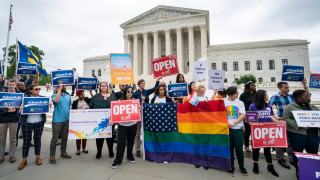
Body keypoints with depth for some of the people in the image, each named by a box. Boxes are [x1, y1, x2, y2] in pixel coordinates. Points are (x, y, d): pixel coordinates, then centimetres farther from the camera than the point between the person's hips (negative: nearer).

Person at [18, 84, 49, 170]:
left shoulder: (43, 98, 7)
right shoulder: (25, 97, 2)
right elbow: (21, 106, 0)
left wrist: (48, 106, -15)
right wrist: (20, 109, -22)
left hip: (39, 122, 1)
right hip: (27, 122, -1)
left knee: (37, 139, 10)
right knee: (26, 141, 6)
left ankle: (38, 157, 23)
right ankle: (24, 160, 21)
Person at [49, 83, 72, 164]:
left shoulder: (68, 96, 11)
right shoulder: (54, 95, -3)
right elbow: (56, 100, -27)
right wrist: (60, 88, -22)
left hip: (66, 120, 5)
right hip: (57, 121, -5)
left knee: (65, 138, 14)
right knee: (55, 138, 2)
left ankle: (63, 152, 29)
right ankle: (52, 156, 14)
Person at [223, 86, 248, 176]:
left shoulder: (240, 102, 4)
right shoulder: (223, 102, 0)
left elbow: (243, 115, -3)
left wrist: (234, 123, -13)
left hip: (238, 129, 1)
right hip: (227, 128, -1)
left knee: (239, 149, 5)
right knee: (229, 148, 9)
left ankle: (241, 166, 27)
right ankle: (231, 166, 26)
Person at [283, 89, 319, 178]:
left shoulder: (313, 107, 14)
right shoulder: (290, 107, -5)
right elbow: (286, 119, -9)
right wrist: (298, 126, -20)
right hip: (298, 134, -5)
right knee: (298, 153, 7)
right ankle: (298, 171, 22)